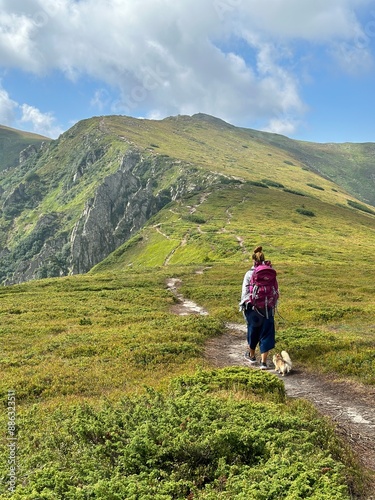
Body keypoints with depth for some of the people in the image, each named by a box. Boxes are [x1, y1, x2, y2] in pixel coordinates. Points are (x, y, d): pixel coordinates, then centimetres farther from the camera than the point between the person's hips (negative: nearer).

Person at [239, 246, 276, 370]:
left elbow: (245, 293, -5)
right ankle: (263, 362, 3)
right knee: (266, 333, 7)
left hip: (253, 308, -1)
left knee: (253, 331, 17)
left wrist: (243, 307, 8)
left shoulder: (249, 274, -9)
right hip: (268, 308, 1)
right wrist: (274, 306, 15)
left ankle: (251, 356, 36)